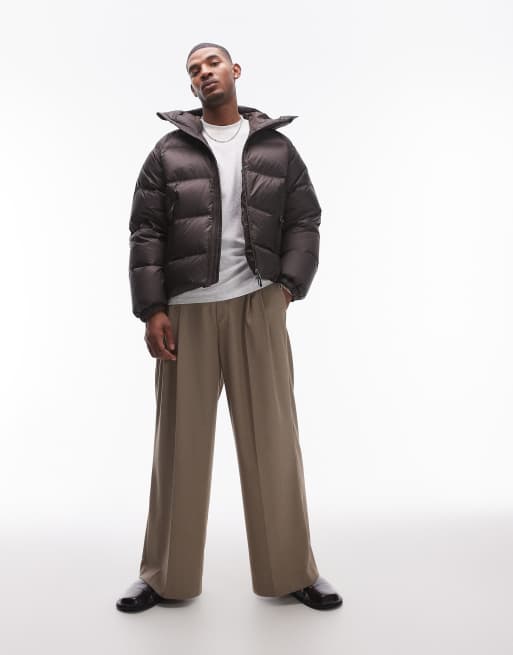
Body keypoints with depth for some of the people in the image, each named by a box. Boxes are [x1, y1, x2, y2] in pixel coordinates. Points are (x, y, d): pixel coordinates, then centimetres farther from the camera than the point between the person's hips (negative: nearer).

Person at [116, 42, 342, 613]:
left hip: (258, 308, 0)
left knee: (272, 438, 3)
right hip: (186, 311, 0)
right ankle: (166, 576, 18)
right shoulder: (168, 152, 9)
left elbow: (303, 222, 8)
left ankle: (291, 571, 16)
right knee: (181, 442, 5)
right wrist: (152, 310, -7)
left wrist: (287, 286, -6)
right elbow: (146, 233, 2)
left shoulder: (277, 148, 12)